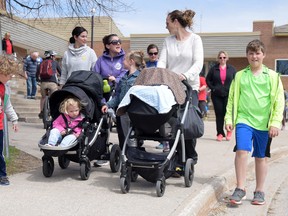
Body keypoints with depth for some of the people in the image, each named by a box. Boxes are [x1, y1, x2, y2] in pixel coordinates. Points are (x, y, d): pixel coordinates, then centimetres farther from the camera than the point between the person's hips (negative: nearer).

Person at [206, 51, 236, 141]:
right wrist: (213, 88, -2)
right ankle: (220, 133, 10)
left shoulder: (231, 69, 6)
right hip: (216, 95, 1)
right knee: (219, 114, 2)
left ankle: (229, 131, 18)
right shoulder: (214, 69, 5)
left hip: (228, 95, 0)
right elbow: (208, 80, 10)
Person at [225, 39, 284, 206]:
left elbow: (279, 101, 0)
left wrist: (275, 123, -7)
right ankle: (240, 189, -3)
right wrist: (229, 118, 4)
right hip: (244, 119, 0)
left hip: (264, 123, 0)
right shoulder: (240, 76, 7)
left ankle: (259, 191, 21)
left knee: (261, 157, 8)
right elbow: (232, 99, 10)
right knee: (241, 151, -14)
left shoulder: (272, 76, 2)